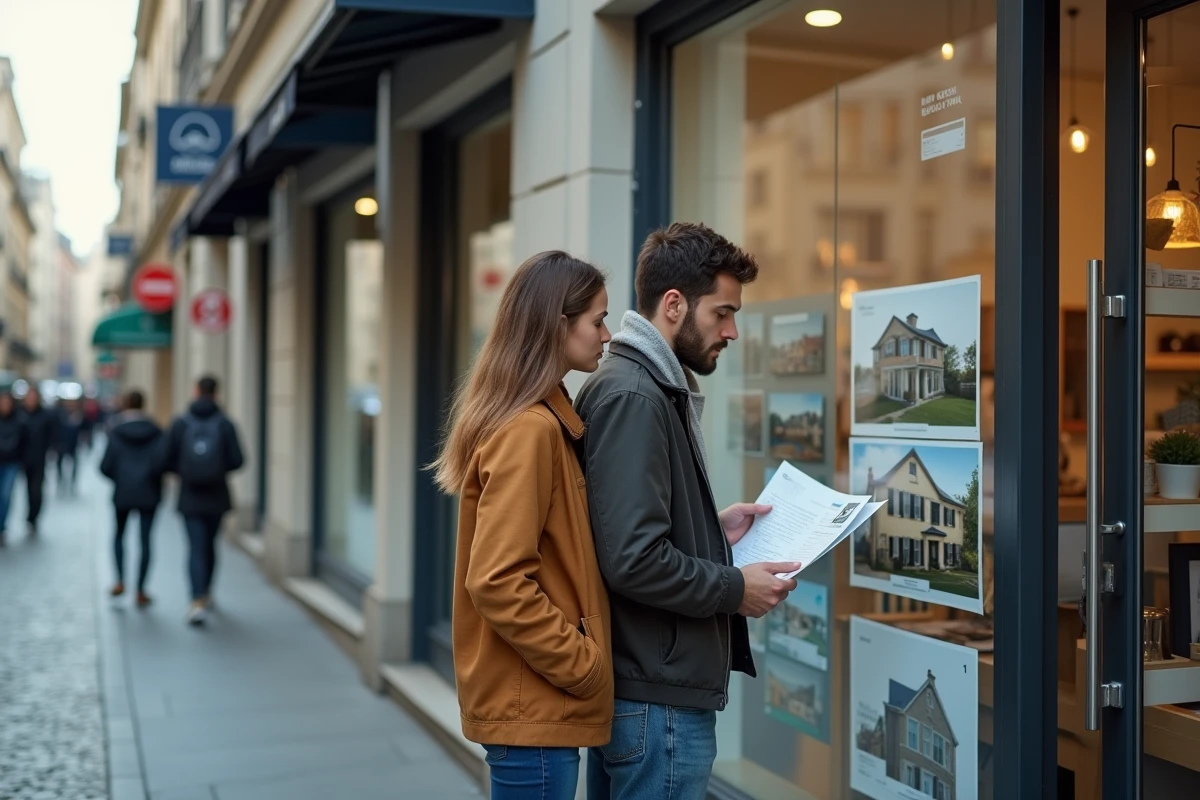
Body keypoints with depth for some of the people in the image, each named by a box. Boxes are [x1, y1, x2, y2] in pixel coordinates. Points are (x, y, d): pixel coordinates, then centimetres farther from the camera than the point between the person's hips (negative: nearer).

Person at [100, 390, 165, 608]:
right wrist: (153, 479, 6)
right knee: (145, 540, 5)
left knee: (119, 535, 21)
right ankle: (141, 592, 5)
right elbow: (161, 463, -14)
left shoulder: (116, 433, -4)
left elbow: (105, 466, -7)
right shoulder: (156, 433, -4)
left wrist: (118, 478, 13)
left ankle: (120, 581, 10)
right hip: (149, 494, 0)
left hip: (123, 492, 0)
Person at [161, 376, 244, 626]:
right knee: (209, 544, 19)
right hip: (216, 497, 1)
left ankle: (198, 601, -16)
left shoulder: (181, 423, -6)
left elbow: (167, 462, -6)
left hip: (189, 497, -1)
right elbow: (236, 460, -11)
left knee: (196, 548, -2)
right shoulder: (225, 424, -7)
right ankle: (206, 593, 35)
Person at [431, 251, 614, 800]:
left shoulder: (544, 421, 10)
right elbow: (498, 582, -23)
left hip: (535, 701, 9)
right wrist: (584, 665, -16)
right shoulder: (529, 430, -18)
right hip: (532, 708, -9)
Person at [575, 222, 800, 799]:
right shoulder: (631, 397, -18)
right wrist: (735, 589, -13)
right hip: (659, 698, -10)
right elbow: (633, 561, -25)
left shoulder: (652, 389, 13)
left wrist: (714, 528, 10)